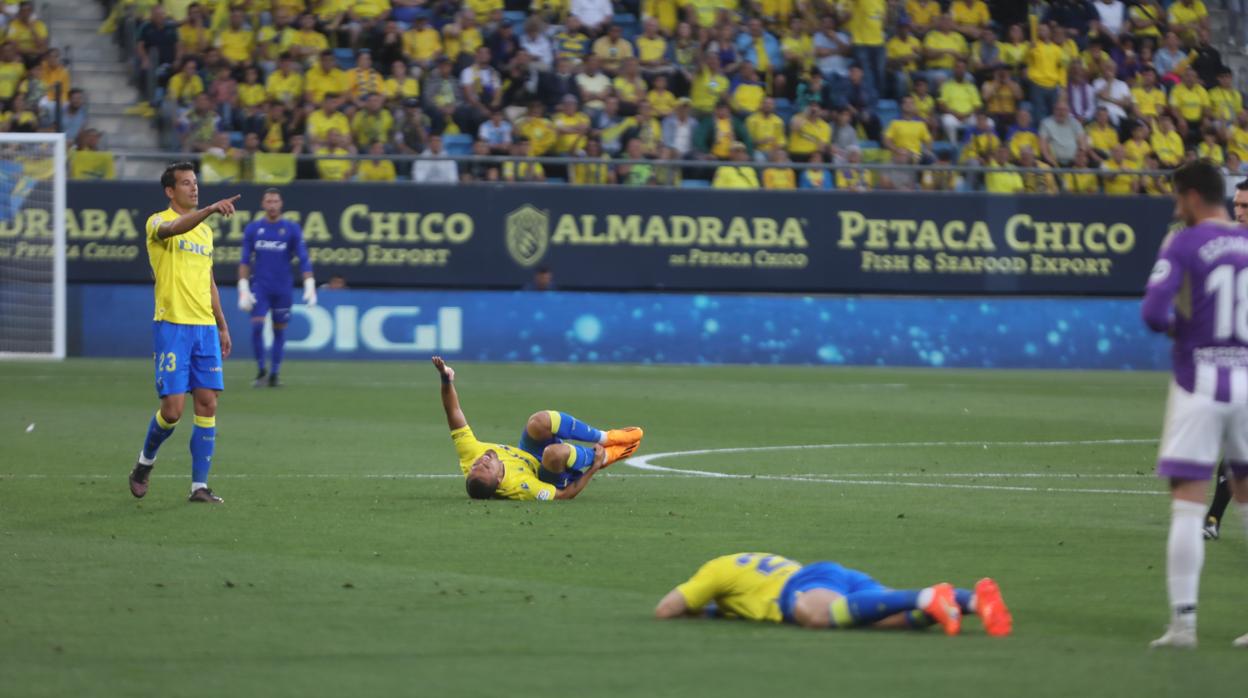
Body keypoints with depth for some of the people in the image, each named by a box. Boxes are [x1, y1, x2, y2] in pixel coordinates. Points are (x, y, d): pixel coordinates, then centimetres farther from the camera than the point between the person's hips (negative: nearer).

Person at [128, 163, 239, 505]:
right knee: (172, 408, -9)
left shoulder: (205, 230, 17)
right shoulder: (158, 222, -4)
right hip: (172, 326, -6)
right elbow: (174, 228, -30)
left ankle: (199, 485, 2)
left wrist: (222, 326, 21)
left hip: (205, 327, 6)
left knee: (207, 404, -1)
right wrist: (210, 209, -44)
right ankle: (145, 462, 19)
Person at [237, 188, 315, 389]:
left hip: (283, 289, 0)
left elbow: (303, 259, -2)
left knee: (279, 330, 5)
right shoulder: (253, 228, 4)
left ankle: (275, 373, 16)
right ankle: (261, 370, 1)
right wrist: (243, 288, -3)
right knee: (257, 326, -14)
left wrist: (309, 287, -12)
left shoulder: (292, 228, 0)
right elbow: (245, 261, 6)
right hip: (260, 288, 0)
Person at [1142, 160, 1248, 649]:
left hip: (1199, 384, -4)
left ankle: (1183, 621, -6)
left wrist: (1177, 327, 4)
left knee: (1186, 505, -2)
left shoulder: (1183, 244, -7)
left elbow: (1153, 312, -17)